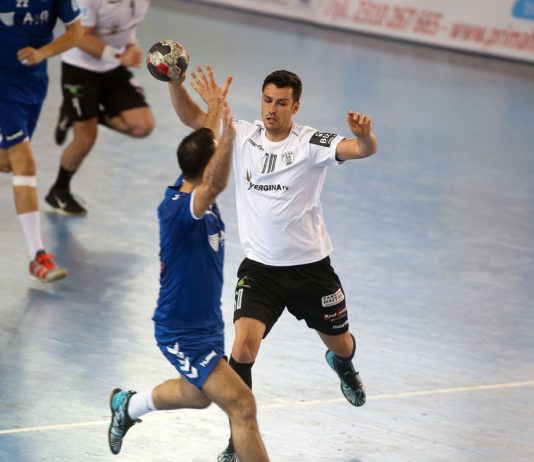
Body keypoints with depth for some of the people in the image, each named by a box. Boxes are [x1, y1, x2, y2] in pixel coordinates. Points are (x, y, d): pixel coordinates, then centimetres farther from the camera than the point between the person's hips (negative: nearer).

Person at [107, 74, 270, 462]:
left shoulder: (195, 191, -4)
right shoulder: (176, 209, -30)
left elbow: (205, 145, 16)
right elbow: (215, 185, -52)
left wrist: (217, 106, 27)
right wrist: (229, 138, -66)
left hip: (206, 323, 10)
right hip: (183, 334, -10)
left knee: (197, 395, 32)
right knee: (242, 405, -16)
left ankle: (128, 405, 55)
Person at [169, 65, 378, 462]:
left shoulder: (310, 144, -15)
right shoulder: (244, 135, -5)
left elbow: (363, 150, -30)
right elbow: (192, 117, -6)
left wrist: (365, 134, -53)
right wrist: (175, 81, -23)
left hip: (310, 266, -1)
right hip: (259, 268, 1)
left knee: (340, 344, 20)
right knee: (243, 348, -20)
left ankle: (342, 366, 60)